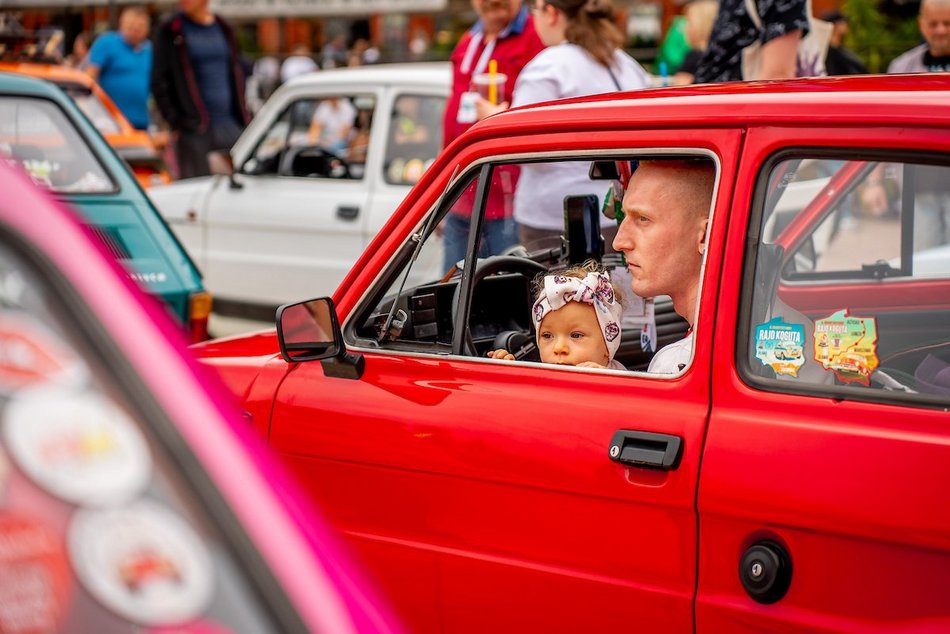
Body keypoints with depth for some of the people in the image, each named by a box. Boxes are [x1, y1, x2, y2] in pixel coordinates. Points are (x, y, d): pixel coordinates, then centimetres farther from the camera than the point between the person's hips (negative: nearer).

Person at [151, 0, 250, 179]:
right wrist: (175, 123, -9)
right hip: (195, 130, -4)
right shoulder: (170, 33, 0)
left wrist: (243, 116, 11)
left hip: (231, 126, 4)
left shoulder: (225, 30, 13)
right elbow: (159, 84, -1)